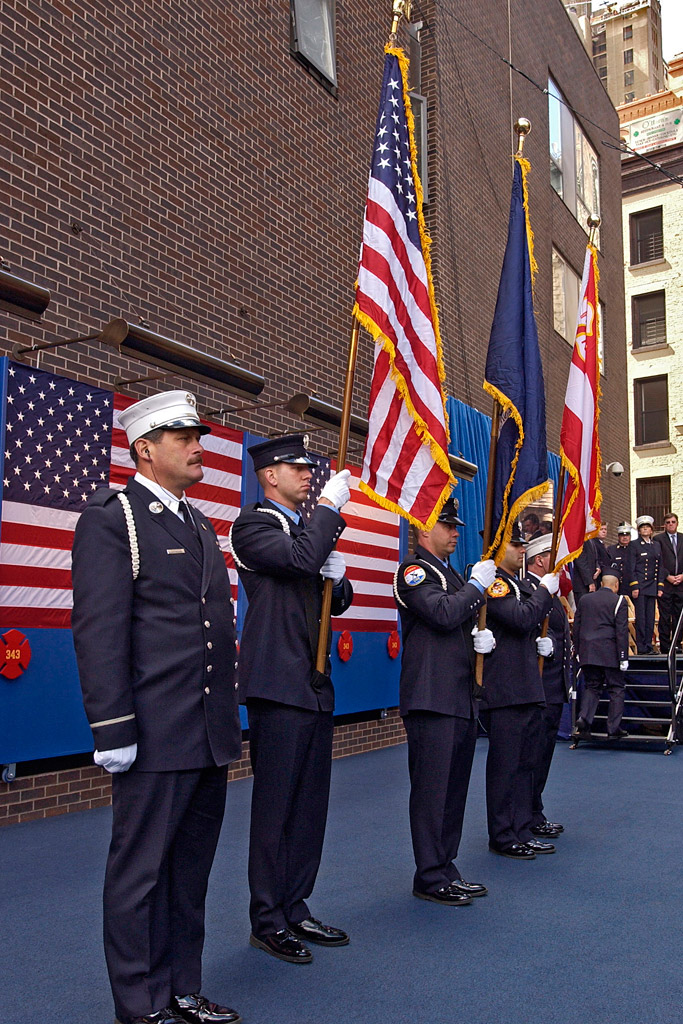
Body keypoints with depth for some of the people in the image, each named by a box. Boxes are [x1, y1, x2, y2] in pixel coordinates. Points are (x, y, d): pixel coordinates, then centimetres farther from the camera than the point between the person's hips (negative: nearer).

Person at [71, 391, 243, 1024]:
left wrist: (229, 718, 16)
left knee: (191, 869, 17)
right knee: (140, 871, 6)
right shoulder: (110, 519, -7)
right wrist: (112, 730, -18)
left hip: (211, 736, 8)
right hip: (155, 736, -8)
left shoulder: (201, 526, 17)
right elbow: (98, 632, -14)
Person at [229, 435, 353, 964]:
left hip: (314, 685, 8)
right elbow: (300, 558, -25)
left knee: (310, 802, 12)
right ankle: (268, 920, 13)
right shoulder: (253, 524, -6)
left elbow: (337, 602, 21)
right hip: (278, 684, -8)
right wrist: (330, 505, -15)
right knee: (275, 804, -1)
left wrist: (338, 577, -1)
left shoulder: (309, 529, 20)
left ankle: (296, 909, 24)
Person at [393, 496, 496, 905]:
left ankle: (445, 869, 23)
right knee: (432, 787, -4)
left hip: (462, 699, 9)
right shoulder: (413, 569, -7)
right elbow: (443, 614, -22)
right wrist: (477, 584, -11)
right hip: (432, 699, -9)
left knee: (455, 786, 13)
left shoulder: (452, 575, 22)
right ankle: (431, 877, 7)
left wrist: (480, 639, 5)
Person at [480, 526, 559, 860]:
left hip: (528, 688, 10)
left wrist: (540, 643, 6)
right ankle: (502, 837, 11)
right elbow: (521, 618, -25)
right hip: (504, 691, -10)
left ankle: (522, 832, 25)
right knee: (505, 764, -1)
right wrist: (544, 591, -11)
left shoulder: (521, 585, 18)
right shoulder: (492, 583, -12)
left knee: (525, 763, 15)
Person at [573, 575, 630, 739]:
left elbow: (576, 627, 12)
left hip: (587, 653, 4)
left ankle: (584, 718, -9)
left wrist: (578, 651, 18)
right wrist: (623, 657, -6)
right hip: (609, 652, -4)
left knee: (591, 687, 12)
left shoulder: (584, 599, 11)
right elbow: (622, 631, -8)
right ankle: (614, 729, 8)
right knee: (616, 689, 7)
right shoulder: (619, 601, -2)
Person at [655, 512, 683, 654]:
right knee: (665, 617, -3)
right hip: (665, 584, -3)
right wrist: (668, 577, -9)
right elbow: (658, 562, -1)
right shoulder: (658, 539, 4)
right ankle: (665, 646, 1)